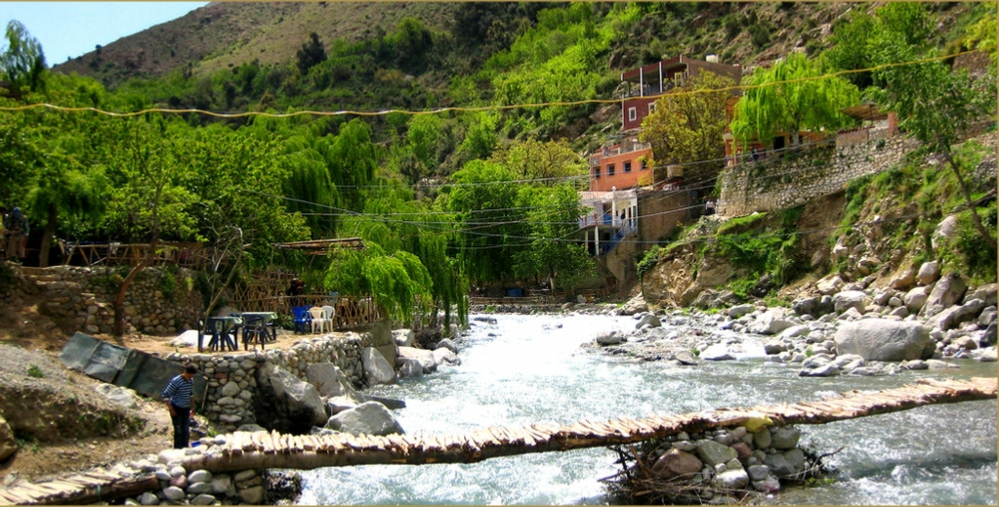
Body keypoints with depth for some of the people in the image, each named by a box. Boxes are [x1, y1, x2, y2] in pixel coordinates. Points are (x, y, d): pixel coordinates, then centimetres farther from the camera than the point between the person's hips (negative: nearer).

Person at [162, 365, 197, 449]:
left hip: (186, 409, 6)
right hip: (176, 409, -6)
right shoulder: (176, 381, -20)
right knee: (178, 431, -2)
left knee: (186, 431, 9)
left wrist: (192, 408, 16)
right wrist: (171, 409, -18)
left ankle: (185, 449, 19)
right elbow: (165, 395, -17)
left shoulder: (191, 381, 0)